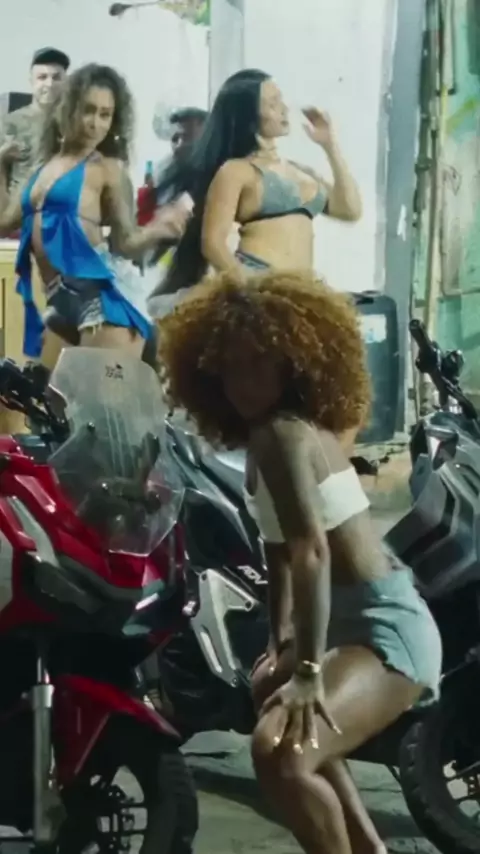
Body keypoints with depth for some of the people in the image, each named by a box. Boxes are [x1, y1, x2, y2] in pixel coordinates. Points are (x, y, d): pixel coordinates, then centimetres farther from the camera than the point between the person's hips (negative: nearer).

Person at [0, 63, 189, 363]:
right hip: (61, 299, 7)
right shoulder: (46, 166, 18)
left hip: (103, 291, -7)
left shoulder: (109, 169, 0)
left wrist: (156, 230, -23)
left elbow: (125, 243, -4)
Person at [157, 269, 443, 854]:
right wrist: (282, 643, 19)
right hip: (362, 620, 11)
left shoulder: (280, 435, -18)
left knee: (281, 752, -32)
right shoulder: (266, 435, 11)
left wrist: (309, 671, -32)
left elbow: (312, 552, -29)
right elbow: (281, 548, 18)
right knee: (270, 696, 36)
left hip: (386, 628, -11)